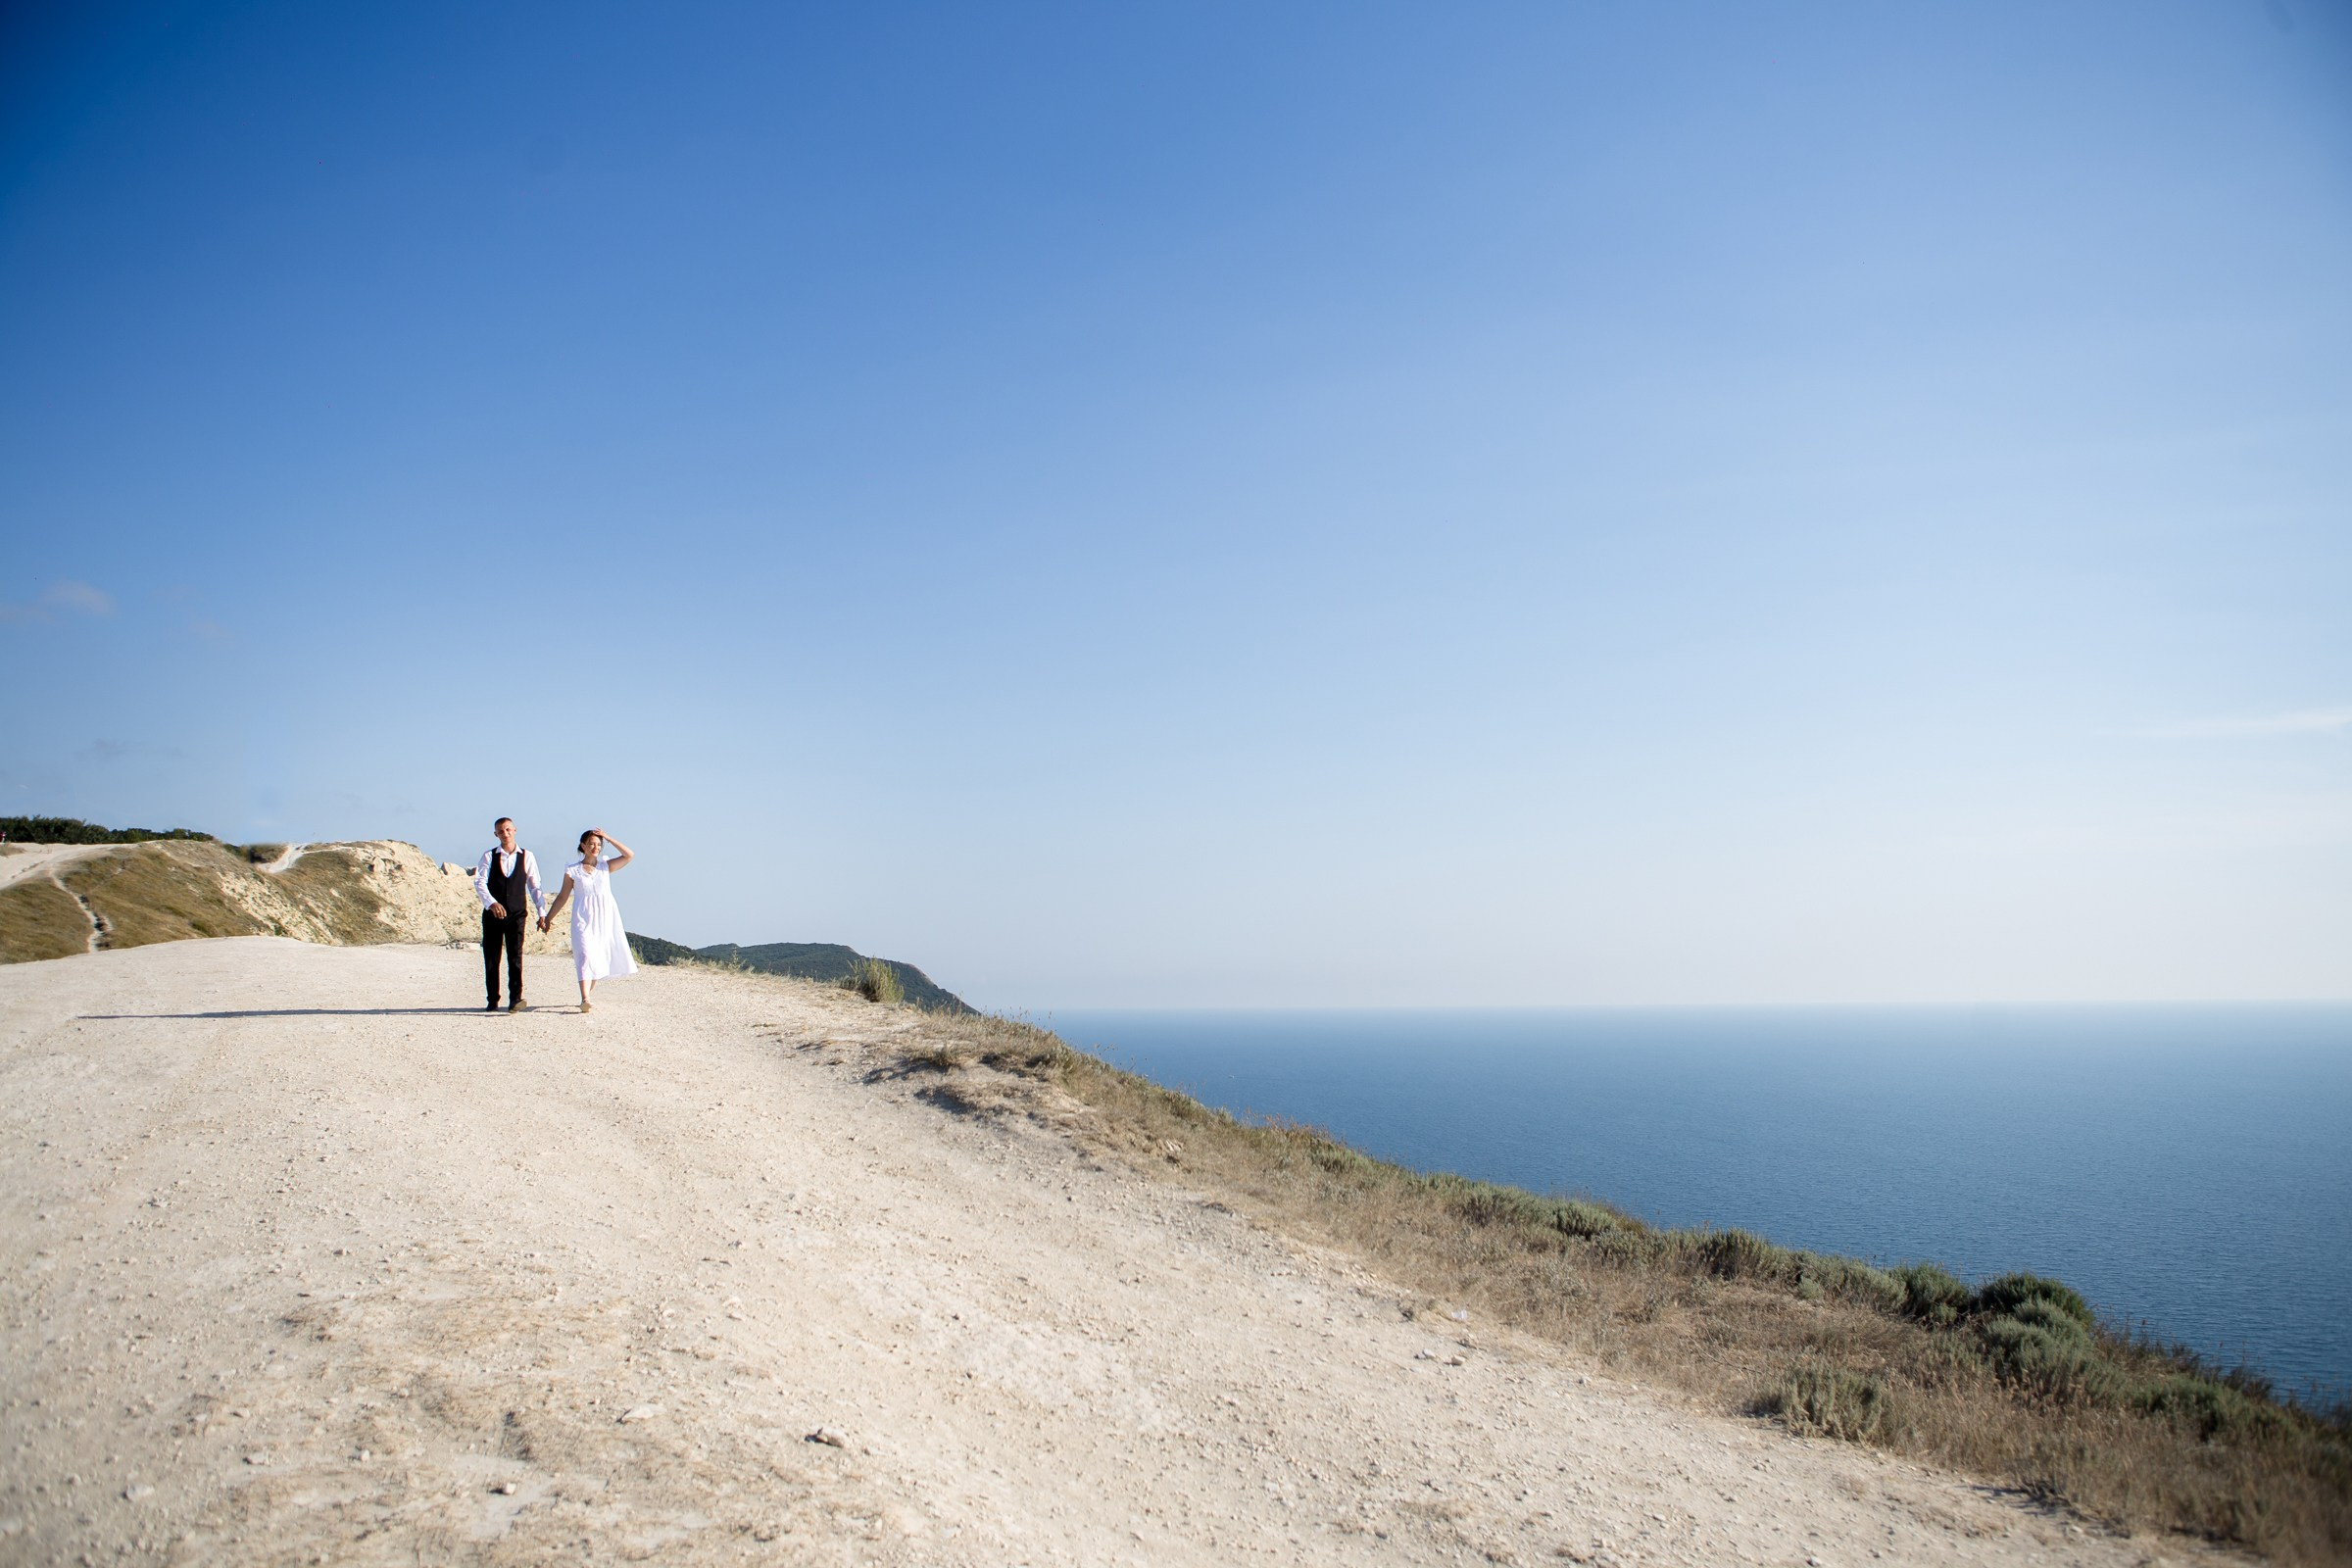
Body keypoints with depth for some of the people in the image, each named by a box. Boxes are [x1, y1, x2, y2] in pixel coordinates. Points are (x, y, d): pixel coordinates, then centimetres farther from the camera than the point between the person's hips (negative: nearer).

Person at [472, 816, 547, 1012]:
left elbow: (534, 886, 8)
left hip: (516, 914, -1)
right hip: (492, 913, 1)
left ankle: (516, 999, -15)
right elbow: (479, 882, -8)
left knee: (515, 956, -11)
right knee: (491, 958, 5)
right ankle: (492, 1001, 13)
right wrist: (492, 903, -25)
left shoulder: (526, 856, 6)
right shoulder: (489, 855, 4)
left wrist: (542, 912, 1)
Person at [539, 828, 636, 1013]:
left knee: (598, 957, 7)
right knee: (585, 954, -16)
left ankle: (590, 990, 27)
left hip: (605, 917, 2)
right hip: (583, 919, -2)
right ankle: (585, 1000, -25)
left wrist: (609, 838, -4)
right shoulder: (572, 870, 4)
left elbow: (629, 855, -4)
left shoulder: (605, 866, 7)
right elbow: (562, 897, 10)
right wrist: (548, 917, 8)